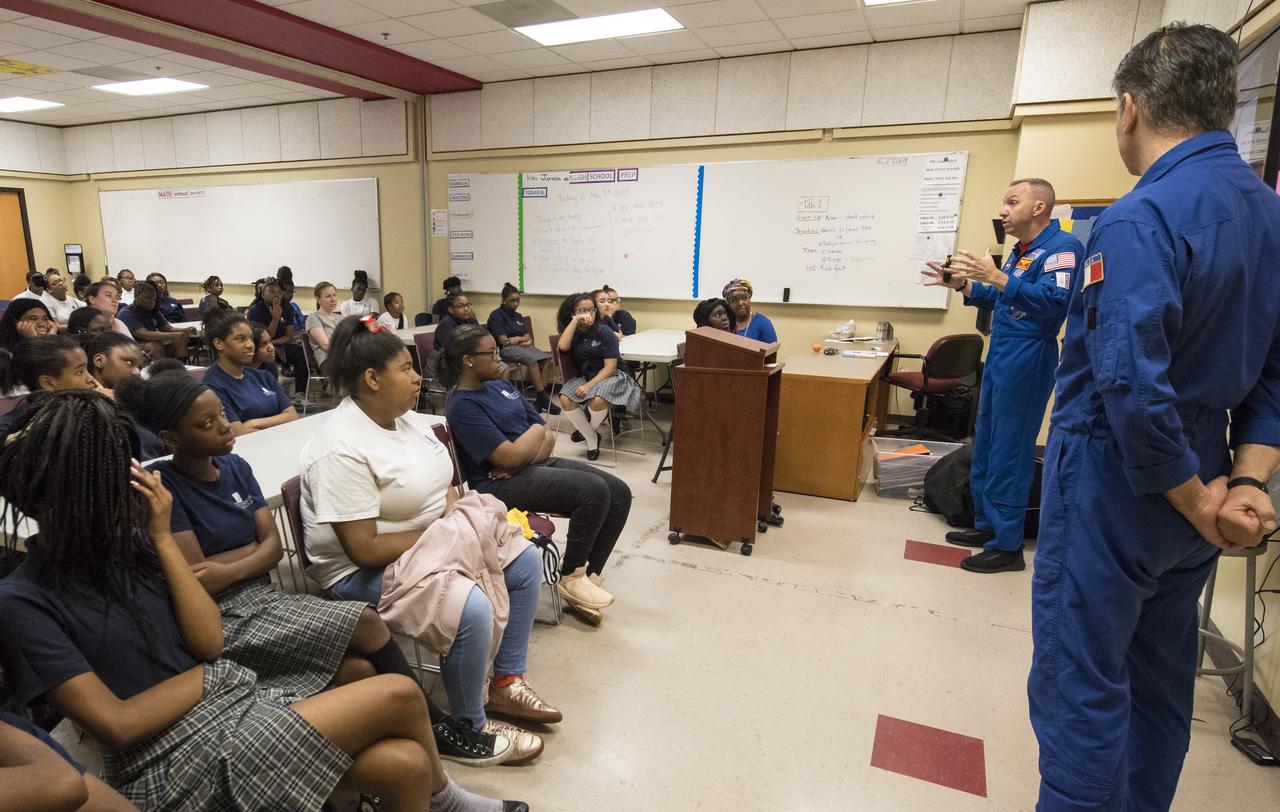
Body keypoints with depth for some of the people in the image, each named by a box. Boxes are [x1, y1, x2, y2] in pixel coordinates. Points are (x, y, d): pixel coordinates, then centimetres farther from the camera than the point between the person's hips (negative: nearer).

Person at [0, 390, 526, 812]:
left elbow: (209, 641, -2)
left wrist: (161, 537, -5)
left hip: (235, 700, 6)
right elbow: (117, 724, -15)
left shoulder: (126, 542, 6)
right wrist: (209, 674, -4)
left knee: (405, 764, -14)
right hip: (174, 760, -6)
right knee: (399, 695, -16)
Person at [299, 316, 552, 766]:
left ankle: (506, 682, 16)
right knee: (471, 610, -30)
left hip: (435, 540, 10)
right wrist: (443, 536, -20)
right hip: (368, 571, -9)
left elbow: (439, 481, 12)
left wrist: (456, 512, -10)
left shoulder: (406, 417, 2)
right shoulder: (342, 451, -25)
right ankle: (471, 727, -3)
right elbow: (364, 548, -26)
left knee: (526, 562, 3)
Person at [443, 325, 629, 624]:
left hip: (537, 464, 9)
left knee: (619, 493, -7)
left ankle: (588, 575, 1)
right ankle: (570, 578, -7)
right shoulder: (462, 406, -11)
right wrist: (536, 430, -1)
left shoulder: (501, 386, 15)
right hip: (502, 485, -8)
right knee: (594, 491, -26)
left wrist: (521, 459, -10)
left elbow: (548, 439, 12)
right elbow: (510, 456, -20)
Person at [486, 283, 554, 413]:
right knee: (532, 359, -34)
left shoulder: (518, 316, 21)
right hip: (506, 350, -6)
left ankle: (542, 399, -31)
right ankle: (543, 399, -33)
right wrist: (522, 338, 1)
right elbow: (504, 341, -10)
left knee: (546, 359, -24)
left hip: (523, 348, 7)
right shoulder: (496, 315, -1)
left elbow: (528, 339, 15)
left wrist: (517, 339, -5)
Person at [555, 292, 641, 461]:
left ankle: (586, 430, 1)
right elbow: (563, 346, -18)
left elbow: (610, 366, -14)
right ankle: (592, 440, -8)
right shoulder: (573, 333, 6)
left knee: (597, 401, -35)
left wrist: (590, 385, -24)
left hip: (610, 376, -4)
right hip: (584, 376, 5)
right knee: (565, 400, -25)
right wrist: (575, 321, -17)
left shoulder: (605, 332, -9)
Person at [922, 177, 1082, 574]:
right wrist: (962, 284, 14)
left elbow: (1054, 301, -26)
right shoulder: (1021, 250, 18)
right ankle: (986, 525, 28)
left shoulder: (1062, 247, -12)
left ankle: (1007, 545, 5)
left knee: (1009, 454, -5)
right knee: (985, 447, 15)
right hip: (1000, 358, 10)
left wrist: (997, 278, -30)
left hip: (1027, 362, -10)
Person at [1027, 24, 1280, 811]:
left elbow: (1132, 384, -27)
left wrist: (1195, 502, -13)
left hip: (1116, 484, -9)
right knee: (1160, 684, 22)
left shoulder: (1140, 220, -19)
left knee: (1080, 690, 4)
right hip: (1192, 488, 9)